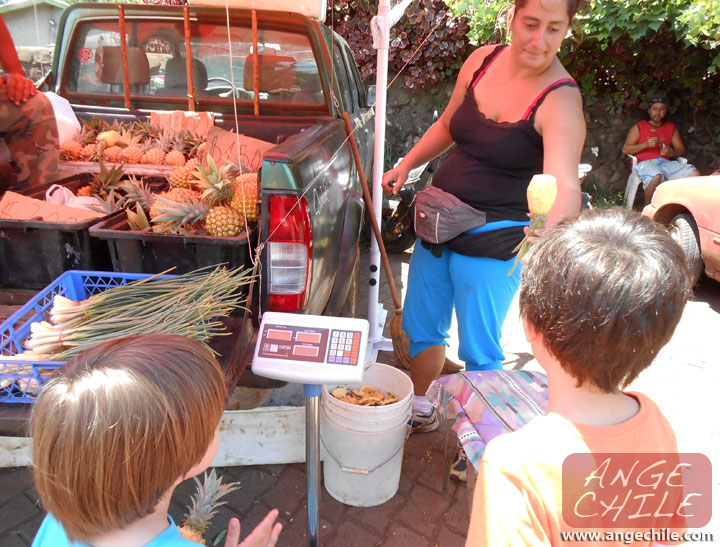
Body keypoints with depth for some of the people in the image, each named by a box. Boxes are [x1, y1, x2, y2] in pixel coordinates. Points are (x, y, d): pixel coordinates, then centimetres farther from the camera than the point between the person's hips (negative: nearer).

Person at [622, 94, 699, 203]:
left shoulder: (671, 127, 24)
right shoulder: (639, 127, 12)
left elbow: (682, 149, 19)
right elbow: (625, 149, 2)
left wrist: (671, 153, -6)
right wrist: (646, 144, -13)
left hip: (666, 162, 5)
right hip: (645, 162, -4)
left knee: (694, 174, -20)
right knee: (656, 176, -39)